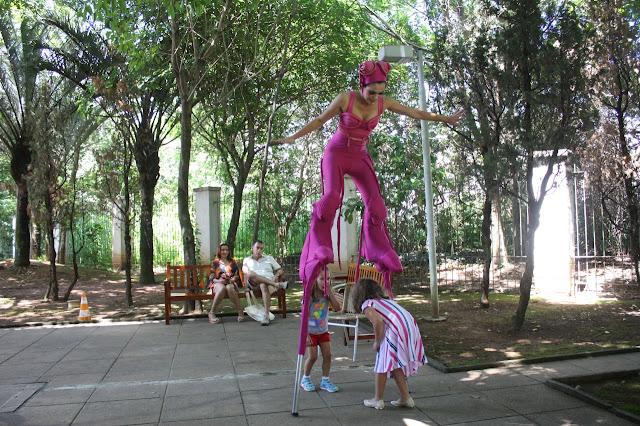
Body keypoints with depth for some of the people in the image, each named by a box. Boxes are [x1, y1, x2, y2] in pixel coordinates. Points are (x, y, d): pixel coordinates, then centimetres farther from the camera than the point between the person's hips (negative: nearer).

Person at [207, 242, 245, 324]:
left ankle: (240, 311, -34)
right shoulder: (215, 263, 20)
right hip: (218, 283, 0)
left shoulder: (233, 262, 22)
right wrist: (218, 280, -14)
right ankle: (212, 313, -32)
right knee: (222, 288, -39)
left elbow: (237, 274, 12)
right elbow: (211, 277, 9)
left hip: (231, 283, 0)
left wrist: (231, 280, -10)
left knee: (229, 288, -39)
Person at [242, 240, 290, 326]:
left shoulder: (269, 258, 28)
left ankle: (266, 316, -49)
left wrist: (276, 275, 0)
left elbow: (280, 270, 24)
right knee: (250, 274, -36)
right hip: (254, 285, 0)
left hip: (269, 281, 0)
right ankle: (277, 284, -39)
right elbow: (245, 272, 9)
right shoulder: (247, 260, 26)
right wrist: (246, 285, -9)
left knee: (264, 285, -40)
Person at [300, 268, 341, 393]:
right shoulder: (309, 296, -20)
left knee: (327, 355, 1)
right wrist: (306, 335, -20)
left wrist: (330, 293, -22)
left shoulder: (327, 294, -5)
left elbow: (338, 308, -13)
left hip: (324, 330, 5)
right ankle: (305, 379, 21)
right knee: (313, 356, -3)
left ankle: (325, 380, 17)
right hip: (311, 331, -4)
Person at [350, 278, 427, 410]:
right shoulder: (385, 300, 28)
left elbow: (378, 320, -14)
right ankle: (406, 398, 25)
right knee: (394, 365, 20)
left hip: (396, 329, -8)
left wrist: (377, 342, -3)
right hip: (410, 327, 8)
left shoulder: (366, 304, 3)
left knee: (382, 364, 8)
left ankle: (378, 399, 18)